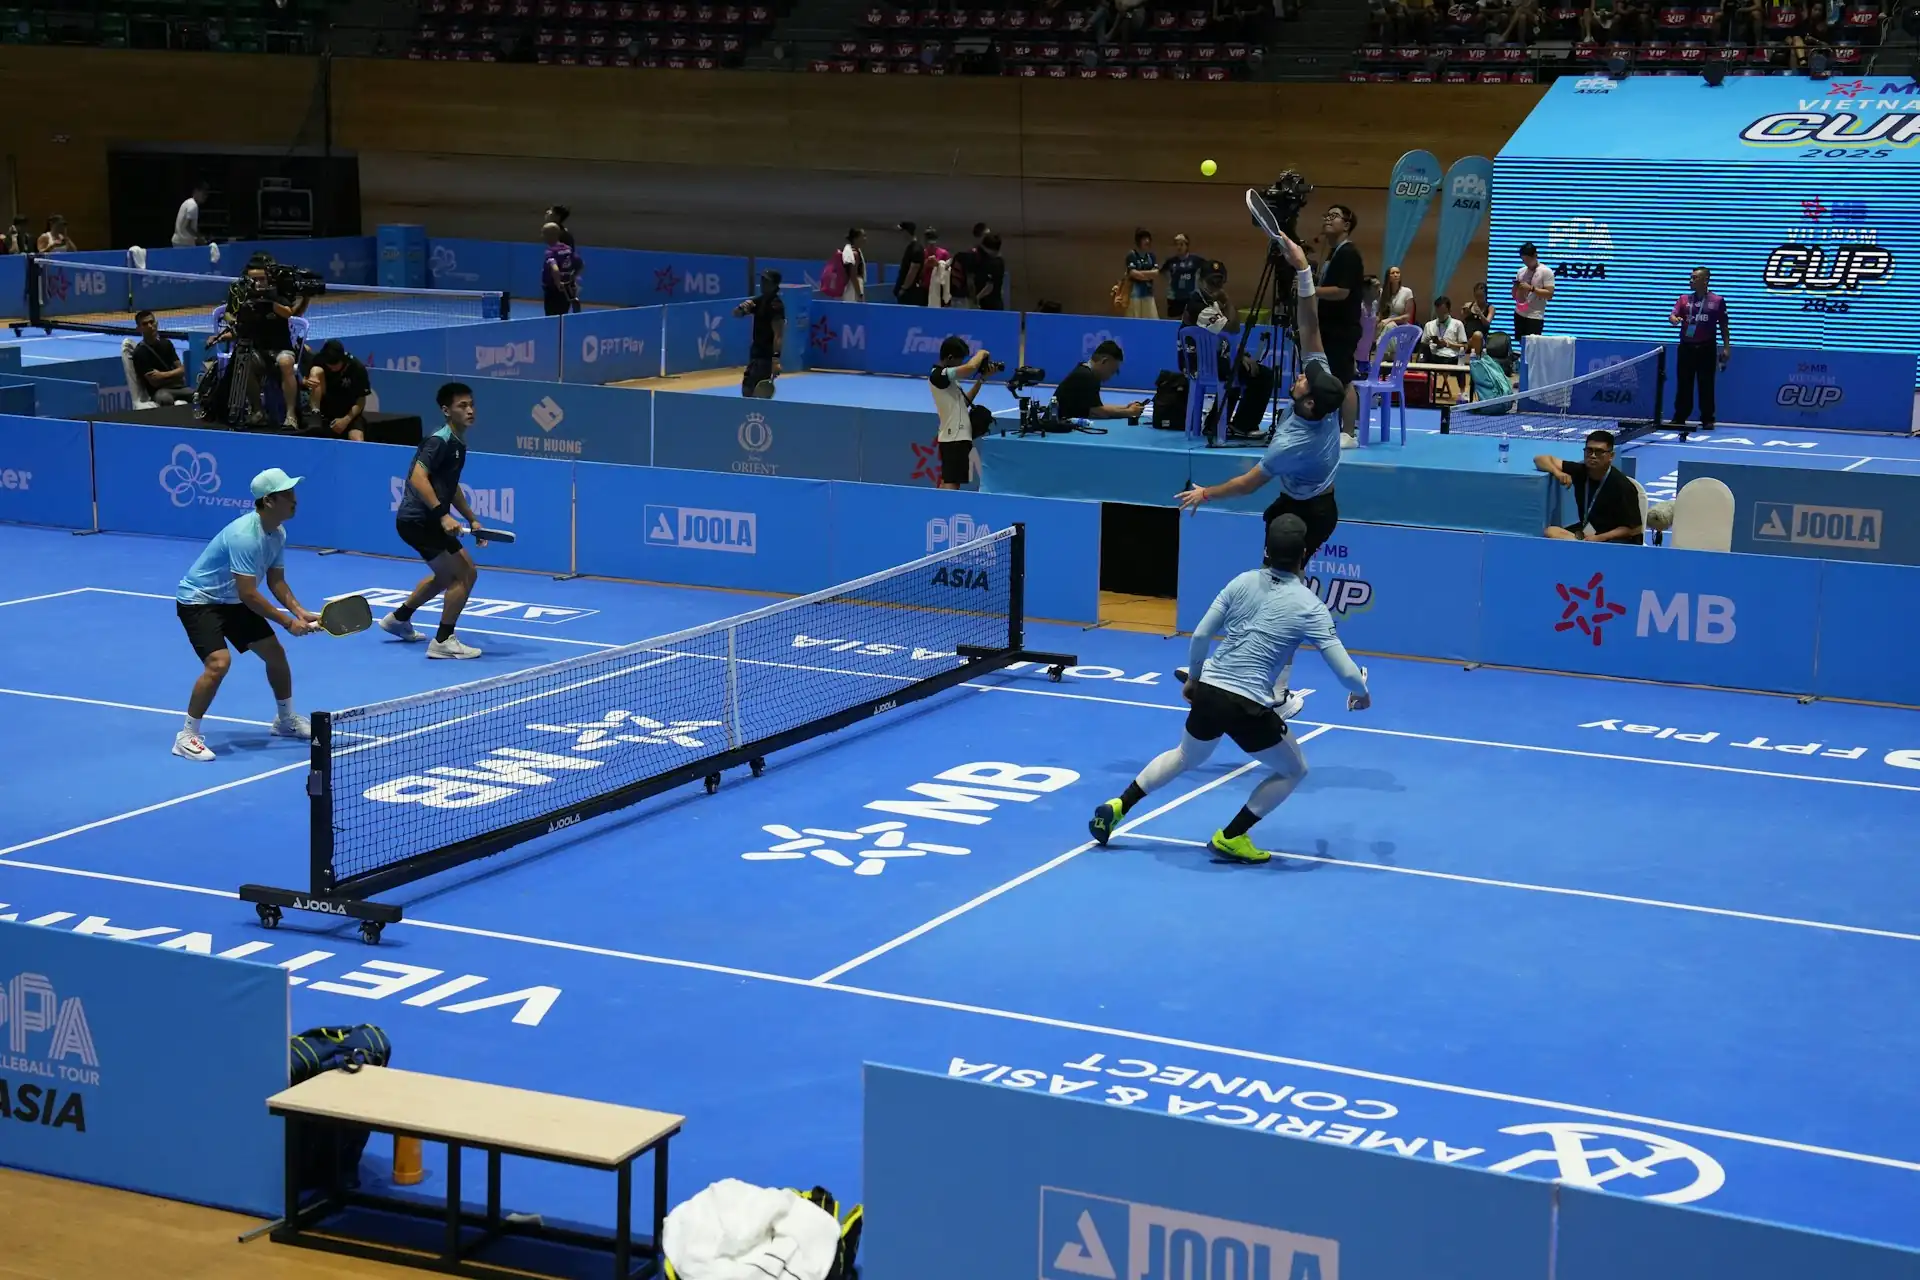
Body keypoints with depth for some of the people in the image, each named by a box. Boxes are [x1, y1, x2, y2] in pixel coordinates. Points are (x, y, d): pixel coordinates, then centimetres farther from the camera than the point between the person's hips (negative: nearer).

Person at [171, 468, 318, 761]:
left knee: (276, 653, 10)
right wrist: (288, 622, -24)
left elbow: (276, 581, 5)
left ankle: (285, 720, 33)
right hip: (197, 600, -9)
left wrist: (300, 612, -11)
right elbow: (249, 594, -31)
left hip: (231, 602, 9)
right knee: (219, 662, -27)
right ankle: (187, 736, -14)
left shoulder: (278, 534, -3)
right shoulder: (245, 536, -33)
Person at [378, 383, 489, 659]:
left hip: (428, 520, 10)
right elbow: (418, 478, -30)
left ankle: (399, 619, 43)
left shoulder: (458, 444, 12)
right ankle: (443, 641, -6)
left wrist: (472, 519, 20)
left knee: (447, 576, 28)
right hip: (417, 520, -10)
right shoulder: (439, 441, -18)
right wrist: (443, 515, -35)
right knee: (466, 574, -12)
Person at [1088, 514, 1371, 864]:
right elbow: (1344, 670, -9)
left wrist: (1193, 678, 22)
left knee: (1185, 758, 33)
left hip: (1207, 691, 5)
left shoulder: (1242, 582, 4)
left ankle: (1117, 807, 32)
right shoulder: (1309, 607, -8)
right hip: (1247, 706, -5)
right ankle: (1230, 837, 17)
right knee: (1293, 770, 19)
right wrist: (1361, 692, 13)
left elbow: (1200, 635, 5)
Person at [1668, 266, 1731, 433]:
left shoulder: (1717, 301, 3)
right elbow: (1673, 316, 0)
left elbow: (1723, 325, 6)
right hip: (1686, 347, 2)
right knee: (1684, 384, 4)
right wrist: (1674, 319, -25)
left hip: (1706, 348, -2)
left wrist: (1726, 346, 1)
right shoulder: (1684, 299, 9)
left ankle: (1707, 420, 7)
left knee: (1706, 385, 1)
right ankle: (1679, 418, 10)